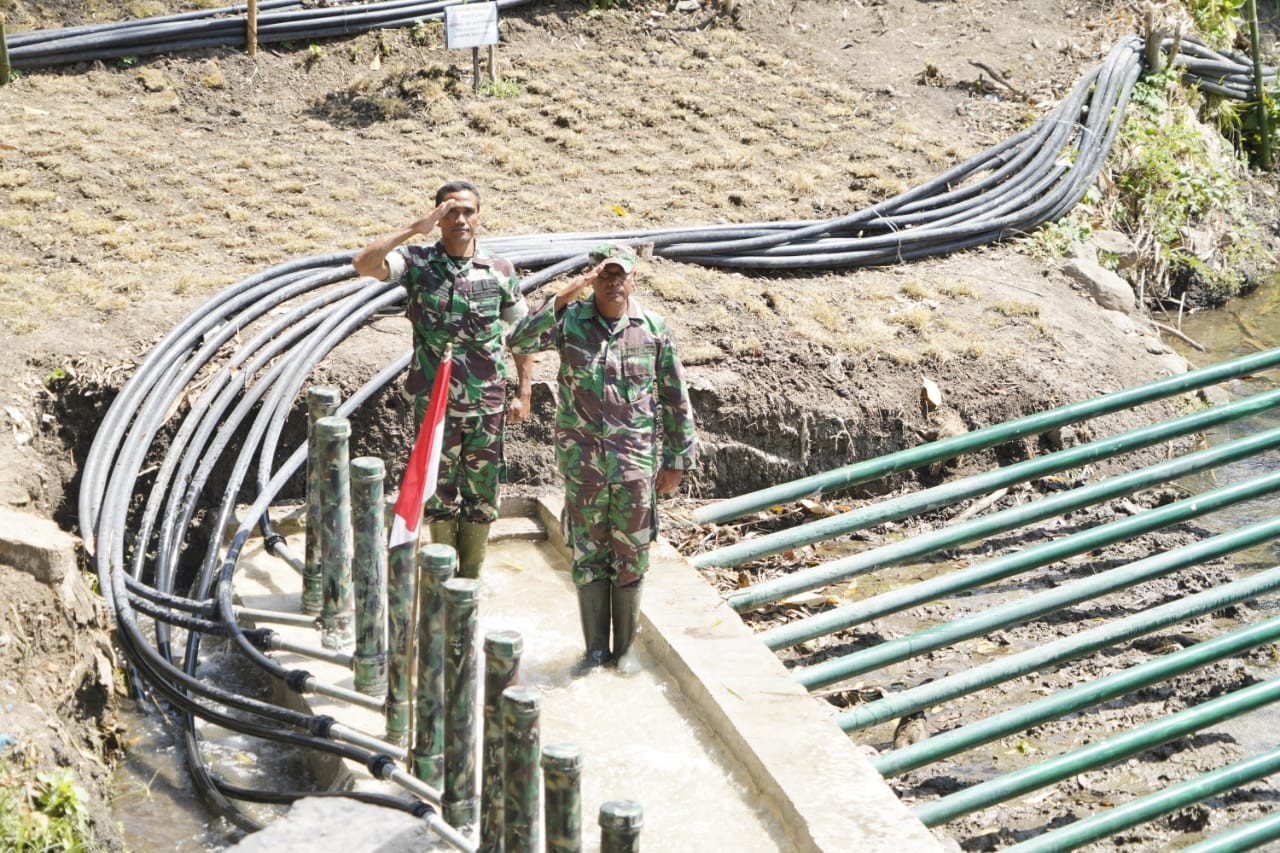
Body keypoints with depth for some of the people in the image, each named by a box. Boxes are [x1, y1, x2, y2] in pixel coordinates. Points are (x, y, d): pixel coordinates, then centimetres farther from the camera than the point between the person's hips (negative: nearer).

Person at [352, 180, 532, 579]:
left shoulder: (500, 270, 2)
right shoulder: (418, 262, -3)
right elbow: (364, 263, -21)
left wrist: (524, 393, 4)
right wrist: (414, 228, -21)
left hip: (488, 405, 2)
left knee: (482, 494, 8)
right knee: (439, 491, 7)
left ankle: (470, 580, 21)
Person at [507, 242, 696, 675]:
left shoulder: (654, 329, 0)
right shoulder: (569, 321, -2)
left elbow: (676, 399, 5)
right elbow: (519, 340, -19)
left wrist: (676, 460, 3)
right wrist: (563, 297, -23)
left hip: (636, 464, 0)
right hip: (582, 462, 0)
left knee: (630, 558, 7)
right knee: (588, 556, 7)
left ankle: (625, 647, 20)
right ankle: (595, 647, 18)